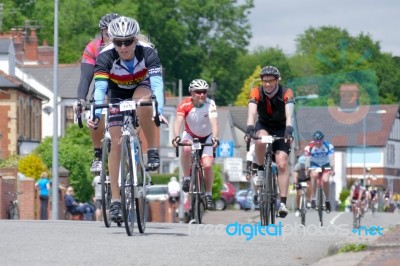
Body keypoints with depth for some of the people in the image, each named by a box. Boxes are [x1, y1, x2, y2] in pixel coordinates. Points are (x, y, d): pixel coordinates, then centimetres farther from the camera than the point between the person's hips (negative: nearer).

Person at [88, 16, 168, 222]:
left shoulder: (147, 52, -32)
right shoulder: (106, 56, -31)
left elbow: (156, 83, -42)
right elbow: (100, 87, -39)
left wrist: (159, 111, -57)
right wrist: (96, 113, -55)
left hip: (142, 89, -1)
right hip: (118, 95, 1)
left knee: (142, 102, -38)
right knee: (116, 142, -11)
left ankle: (153, 151, -19)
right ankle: (115, 199, -6)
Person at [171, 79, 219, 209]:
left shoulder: (210, 104, -25)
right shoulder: (185, 104, -24)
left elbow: (214, 122, -36)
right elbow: (178, 121, -35)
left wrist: (215, 138, -53)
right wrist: (176, 137, -53)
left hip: (207, 137, 0)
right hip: (190, 135, 0)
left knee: (207, 165, -17)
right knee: (186, 149, -35)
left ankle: (208, 194, 5)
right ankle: (186, 178, -15)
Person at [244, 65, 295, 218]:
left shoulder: (286, 93, -22)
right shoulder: (256, 93, -19)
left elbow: (289, 115, -34)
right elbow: (252, 113, -31)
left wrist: (289, 132, -51)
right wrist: (249, 130, -49)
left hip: (281, 129, -1)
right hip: (263, 126, 1)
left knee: (282, 164, -17)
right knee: (261, 140, -36)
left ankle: (283, 203, -19)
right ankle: (260, 170, -12)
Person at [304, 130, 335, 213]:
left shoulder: (329, 146, -23)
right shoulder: (309, 147, -23)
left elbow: (331, 158, -30)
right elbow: (307, 159, -26)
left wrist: (332, 169, -40)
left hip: (325, 165, 0)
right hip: (314, 165, 0)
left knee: (325, 180, -21)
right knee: (314, 175, -31)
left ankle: (327, 200, 1)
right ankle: (313, 199, -26)